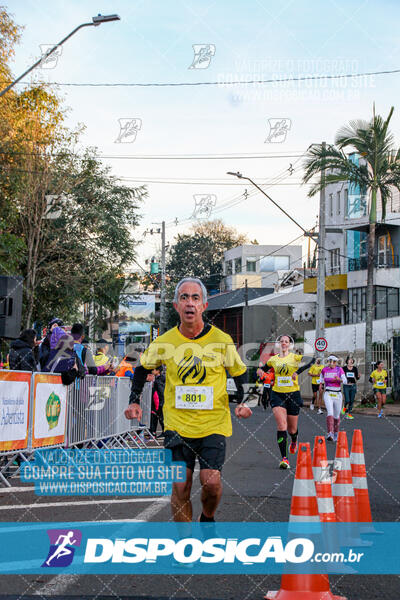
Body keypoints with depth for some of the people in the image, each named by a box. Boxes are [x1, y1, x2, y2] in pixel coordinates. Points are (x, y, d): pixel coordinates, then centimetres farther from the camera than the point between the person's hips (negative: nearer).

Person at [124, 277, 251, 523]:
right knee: (180, 486, -2)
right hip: (177, 424, 1)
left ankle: (208, 518, 23)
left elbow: (240, 373, 9)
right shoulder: (164, 342, -3)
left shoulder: (222, 340, -5)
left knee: (211, 482, -11)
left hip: (214, 423, -1)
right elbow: (143, 368, 15)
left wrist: (245, 403, -6)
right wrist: (134, 401, 5)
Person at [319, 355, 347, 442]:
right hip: (328, 394, 0)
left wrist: (339, 379, -28)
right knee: (330, 412, -20)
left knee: (336, 415, 9)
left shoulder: (339, 369, 0)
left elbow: (345, 380, -9)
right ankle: (330, 433, -29)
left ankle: (336, 434, 29)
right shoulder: (324, 370, 6)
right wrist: (321, 384, 10)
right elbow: (322, 376, 27)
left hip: (337, 394, 0)